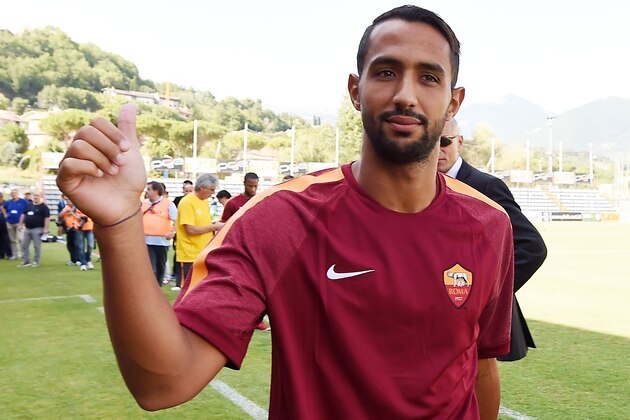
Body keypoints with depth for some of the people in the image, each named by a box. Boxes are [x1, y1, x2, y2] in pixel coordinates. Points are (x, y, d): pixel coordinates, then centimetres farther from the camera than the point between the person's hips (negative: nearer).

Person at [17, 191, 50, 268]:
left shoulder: (43, 207, -7)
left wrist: (45, 228, -18)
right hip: (27, 228, 7)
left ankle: (36, 262, 8)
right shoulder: (28, 205, 13)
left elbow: (47, 218, -13)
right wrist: (21, 224, 14)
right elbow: (23, 215, 20)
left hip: (37, 229, -7)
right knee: (24, 245, 8)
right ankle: (25, 261, 15)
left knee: (37, 246, -1)